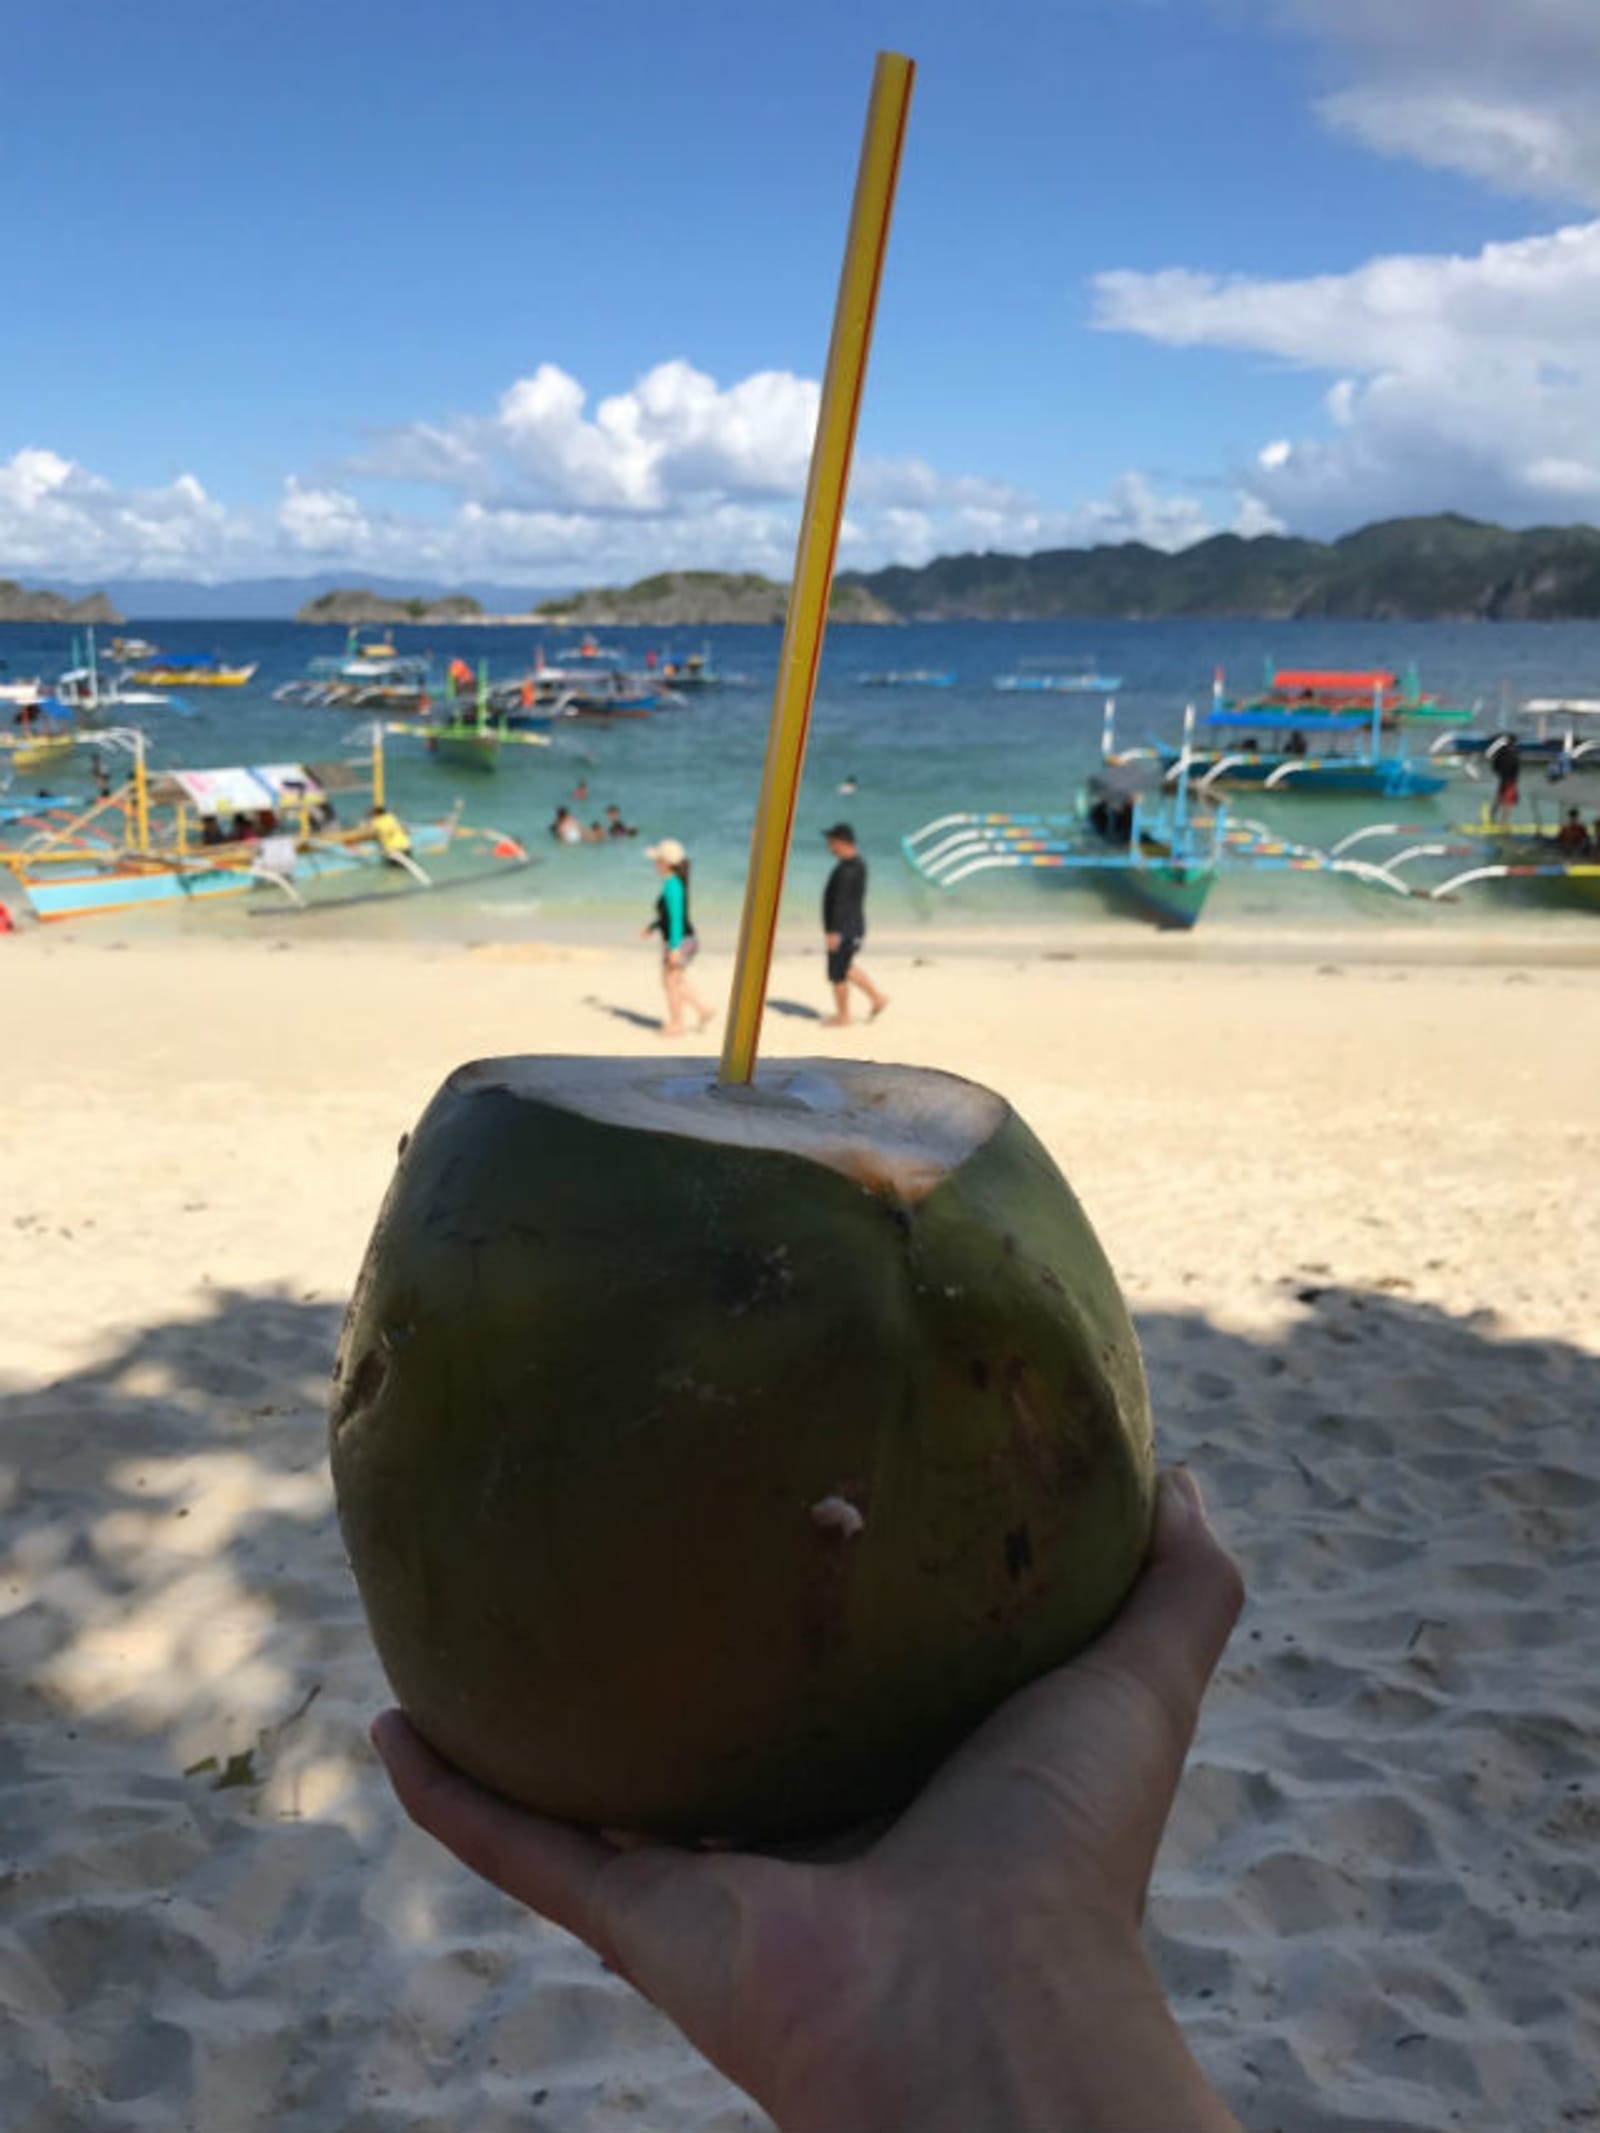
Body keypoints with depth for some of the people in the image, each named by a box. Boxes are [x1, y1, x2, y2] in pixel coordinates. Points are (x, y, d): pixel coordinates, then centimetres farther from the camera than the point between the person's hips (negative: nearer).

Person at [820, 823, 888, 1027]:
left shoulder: (847, 869, -24)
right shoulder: (856, 863, 8)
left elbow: (841, 902, -26)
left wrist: (834, 932, -25)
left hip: (844, 931, -10)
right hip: (852, 927, 10)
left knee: (837, 973, 5)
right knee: (844, 969, 22)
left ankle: (842, 1016, 19)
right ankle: (877, 998, 25)